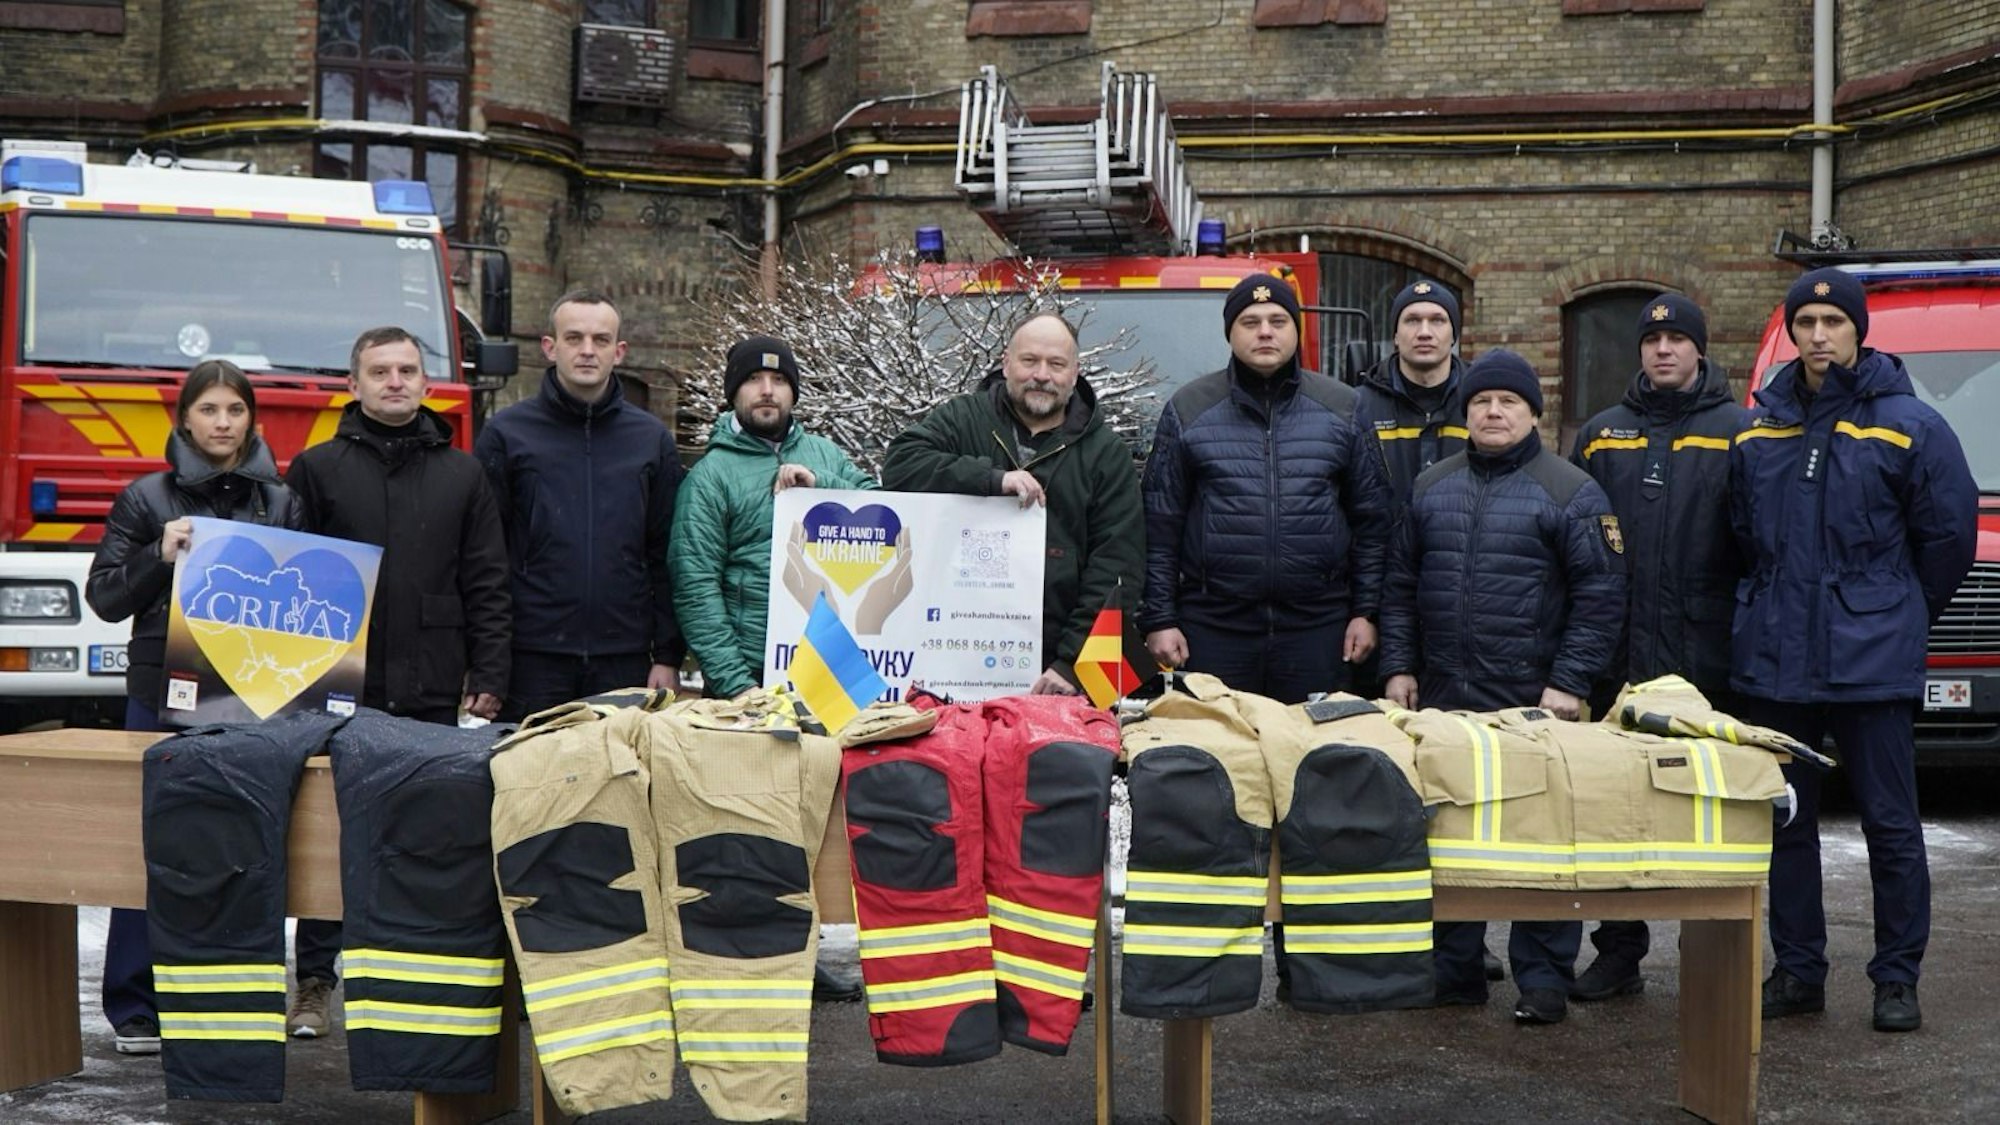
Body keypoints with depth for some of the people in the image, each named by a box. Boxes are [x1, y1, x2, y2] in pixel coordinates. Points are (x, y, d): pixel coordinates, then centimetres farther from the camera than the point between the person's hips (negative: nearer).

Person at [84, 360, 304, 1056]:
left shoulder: (282, 502, 11)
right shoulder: (147, 499, 5)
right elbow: (103, 595, 3)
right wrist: (161, 556, -12)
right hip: (164, 697, -2)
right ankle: (136, 1008, 10)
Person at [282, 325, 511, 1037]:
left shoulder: (461, 475, 11)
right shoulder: (317, 469, 7)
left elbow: (487, 586, 9)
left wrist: (487, 682, 2)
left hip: (433, 693, 1)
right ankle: (315, 981, 12)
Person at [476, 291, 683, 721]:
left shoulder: (653, 439, 10)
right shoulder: (506, 433, 4)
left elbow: (666, 559, 9)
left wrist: (668, 656, 3)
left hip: (625, 663, 2)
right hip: (532, 663, -2)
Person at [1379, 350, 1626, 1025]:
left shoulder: (1569, 492, -1)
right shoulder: (1432, 487, 14)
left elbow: (1600, 594, -5)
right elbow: (1401, 583, 17)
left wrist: (1568, 683, -12)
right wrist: (1400, 666, 9)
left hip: (1534, 704, -5)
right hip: (1442, 700, 5)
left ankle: (1543, 981, 8)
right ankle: (1454, 970, 20)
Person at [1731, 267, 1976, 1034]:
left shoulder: (1908, 426, -4)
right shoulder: (1757, 431, 8)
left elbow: (1950, 533, 1)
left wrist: (1897, 615, 8)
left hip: (1872, 662, -4)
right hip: (1773, 661, 4)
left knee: (1890, 822, 2)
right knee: (1785, 821, 9)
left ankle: (1897, 980, 11)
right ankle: (1796, 971, 19)